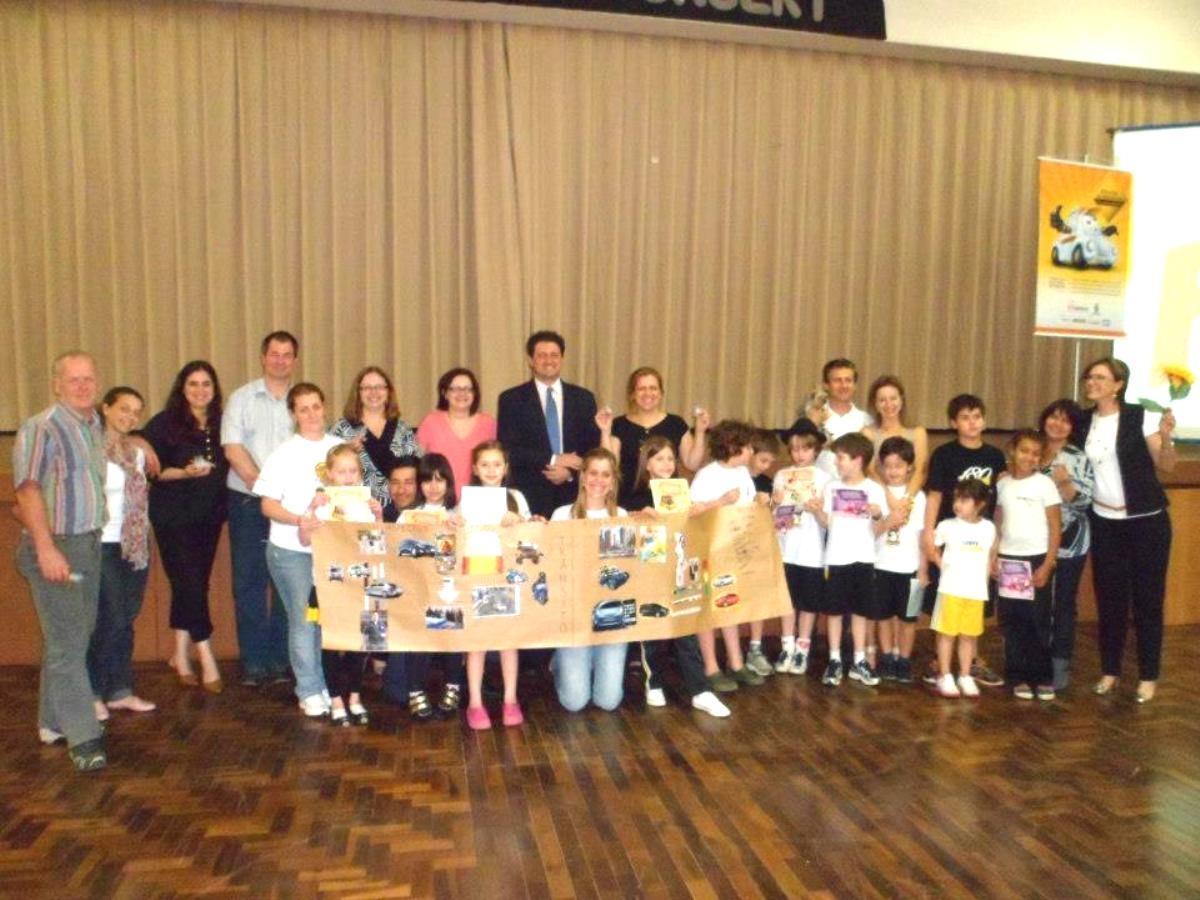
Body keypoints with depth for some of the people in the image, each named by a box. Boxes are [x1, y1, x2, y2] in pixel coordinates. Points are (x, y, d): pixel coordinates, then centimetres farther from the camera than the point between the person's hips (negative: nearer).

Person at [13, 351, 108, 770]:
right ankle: (83, 737, 0)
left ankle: (54, 721, 28)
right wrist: (46, 548, -24)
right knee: (67, 642, -5)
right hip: (55, 547, -8)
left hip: (90, 544, 8)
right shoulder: (41, 428, -13)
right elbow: (28, 489, -18)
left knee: (77, 637, 15)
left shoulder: (96, 426, 10)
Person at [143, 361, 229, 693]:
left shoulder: (220, 425, 8)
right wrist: (184, 472, -22)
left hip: (209, 517, 5)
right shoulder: (164, 423, -5)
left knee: (193, 585, 11)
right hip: (174, 518, -5)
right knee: (190, 584, -8)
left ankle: (181, 655, 23)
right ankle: (207, 660, -4)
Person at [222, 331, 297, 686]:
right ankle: (253, 662, 11)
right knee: (249, 582, 3)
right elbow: (233, 449, -5)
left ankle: (282, 659, 15)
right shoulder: (242, 398, 5)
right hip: (248, 501, -1)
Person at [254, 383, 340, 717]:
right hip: (292, 550, -3)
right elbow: (268, 505, -4)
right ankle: (310, 691, 9)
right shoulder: (283, 454, -2)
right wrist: (299, 520, -21)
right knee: (303, 620, -2)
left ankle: (329, 684, 19)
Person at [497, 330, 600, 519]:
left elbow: (594, 447, 9)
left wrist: (570, 471, -8)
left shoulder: (583, 398, 10)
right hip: (530, 496, -2)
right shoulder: (511, 399, 3)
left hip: (573, 495, 2)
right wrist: (552, 459, -13)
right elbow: (508, 449, -5)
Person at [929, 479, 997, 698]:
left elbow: (992, 555, 16)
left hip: (976, 591, 2)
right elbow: (931, 548, 4)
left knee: (969, 635, 10)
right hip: (951, 590, -2)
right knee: (947, 633, 2)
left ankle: (965, 677, 20)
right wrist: (942, 565, -1)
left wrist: (985, 572, 6)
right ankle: (945, 677, 10)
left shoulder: (989, 528, 1)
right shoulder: (947, 526, -7)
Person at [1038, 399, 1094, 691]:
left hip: (1068, 544, -4)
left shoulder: (1079, 459, -7)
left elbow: (1083, 501, -13)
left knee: (1062, 604, 3)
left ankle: (1060, 665, 12)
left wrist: (1065, 483, -29)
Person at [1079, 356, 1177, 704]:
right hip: (1104, 522, 4)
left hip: (1147, 521, -4)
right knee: (1109, 598, 9)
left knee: (1147, 598, 4)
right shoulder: (1084, 422, 3)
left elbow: (1166, 465, -12)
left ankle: (1148, 676, 16)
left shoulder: (1139, 416, -11)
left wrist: (1166, 438, -30)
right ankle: (1110, 671, 21)